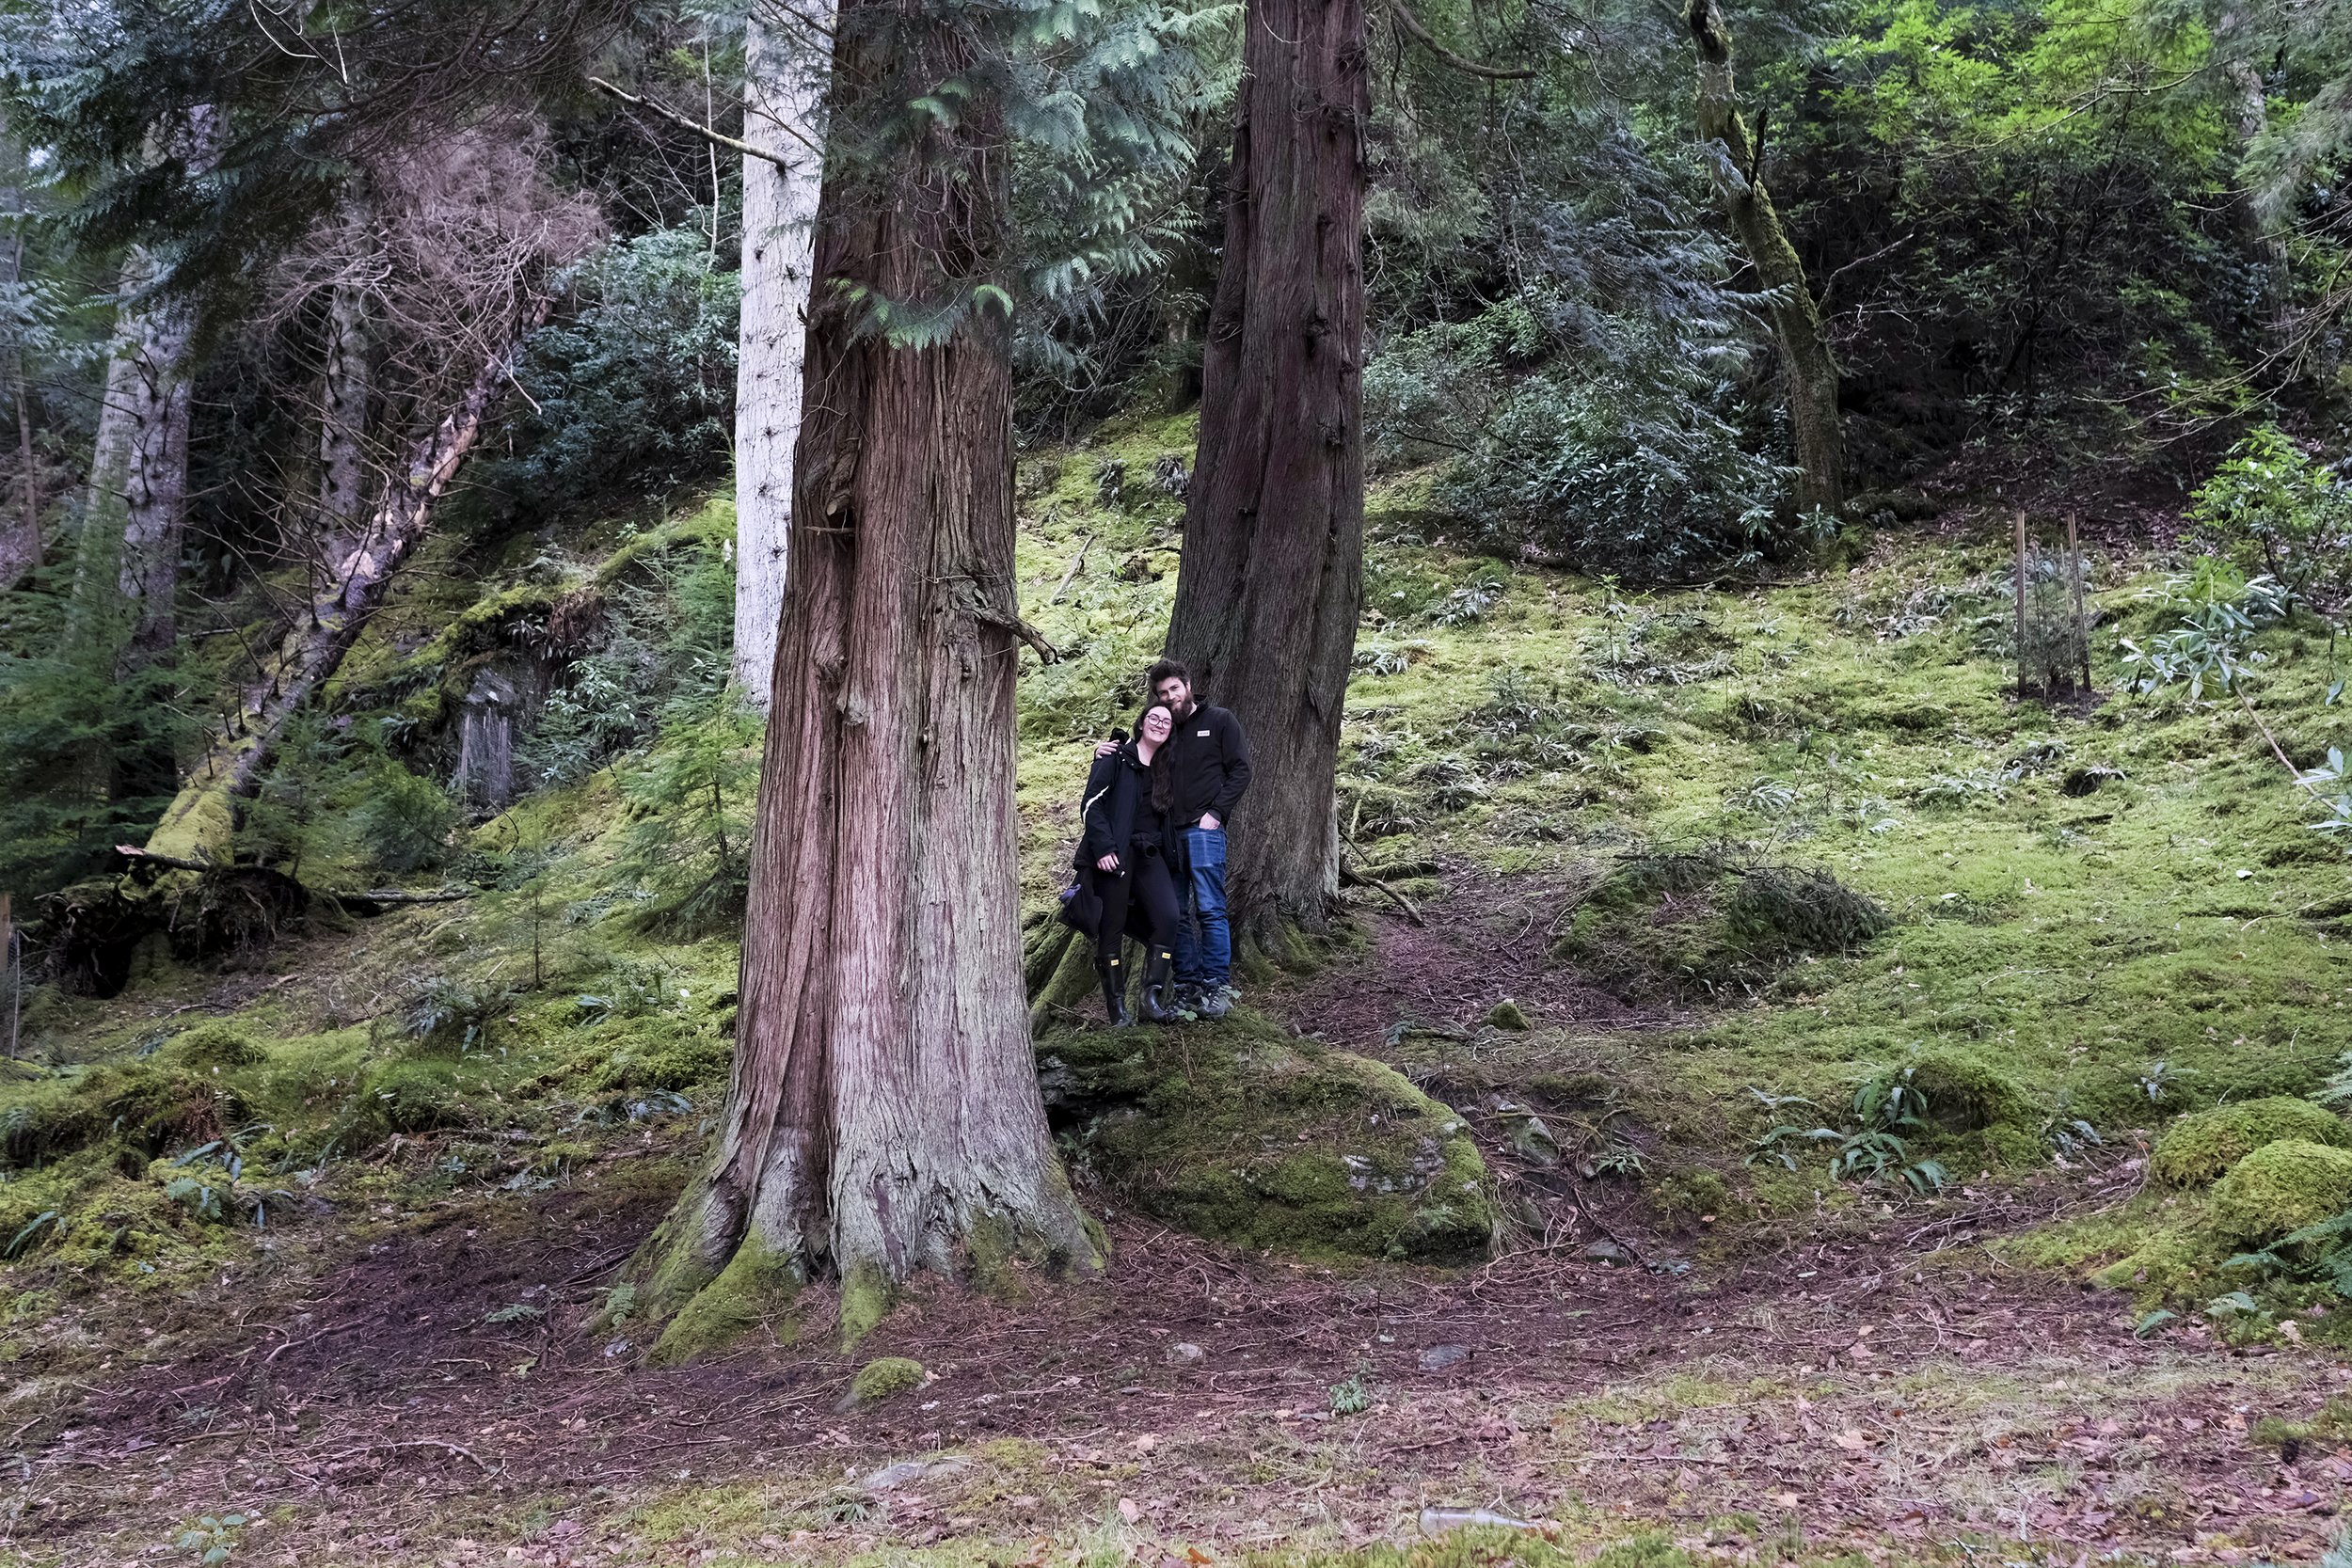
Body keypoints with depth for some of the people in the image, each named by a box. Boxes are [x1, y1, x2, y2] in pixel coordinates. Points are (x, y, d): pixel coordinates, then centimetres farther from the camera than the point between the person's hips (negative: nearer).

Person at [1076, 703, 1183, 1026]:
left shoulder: (1167, 768, 17)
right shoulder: (1116, 757, 0)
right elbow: (1092, 802, -8)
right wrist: (1103, 847, -16)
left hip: (1149, 854, 5)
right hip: (1115, 854, -5)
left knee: (1168, 915, -15)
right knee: (1113, 927, -2)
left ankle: (1153, 996, -11)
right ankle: (1116, 1005, 5)